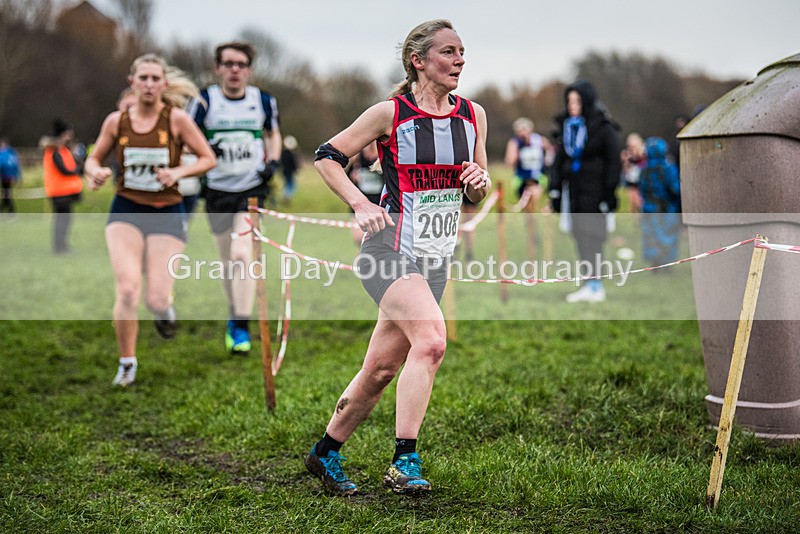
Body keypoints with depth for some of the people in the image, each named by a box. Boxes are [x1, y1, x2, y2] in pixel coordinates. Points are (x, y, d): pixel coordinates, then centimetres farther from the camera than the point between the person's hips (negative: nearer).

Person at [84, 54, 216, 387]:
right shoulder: (116, 121, 0)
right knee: (127, 289, -16)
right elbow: (94, 158, 12)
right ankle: (127, 363, 5)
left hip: (166, 213, -1)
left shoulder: (177, 119, -6)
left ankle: (164, 308, 33)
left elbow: (208, 159, -2)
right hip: (126, 211, 1)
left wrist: (178, 172, -18)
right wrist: (95, 173, -11)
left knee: (156, 299, -8)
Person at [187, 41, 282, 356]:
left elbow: (273, 133, 19)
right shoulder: (204, 101, -4)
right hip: (218, 191, 1)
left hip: (252, 188, -1)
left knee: (241, 255, -19)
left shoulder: (264, 101, 1)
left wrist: (273, 161, 1)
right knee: (226, 262, 11)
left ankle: (242, 329, -16)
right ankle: (234, 316, 34)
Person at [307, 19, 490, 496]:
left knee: (382, 369, 8)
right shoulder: (391, 113, -6)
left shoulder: (473, 115, 9)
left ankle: (326, 453, 26)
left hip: (436, 255, 6)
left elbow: (478, 196, 18)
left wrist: (479, 182, -5)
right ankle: (404, 463, -23)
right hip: (392, 245, -6)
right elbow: (328, 156, 3)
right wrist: (360, 204, -10)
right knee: (431, 340, -27)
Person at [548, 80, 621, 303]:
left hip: (595, 191, -7)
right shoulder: (567, 125, 11)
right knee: (580, 235, 5)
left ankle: (594, 286, -5)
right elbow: (560, 157, 17)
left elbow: (613, 162, -7)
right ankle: (592, 284, 12)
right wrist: (555, 188, 10)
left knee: (591, 235, -9)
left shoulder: (603, 127, -7)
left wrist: (609, 193, -11)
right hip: (576, 190, 7)